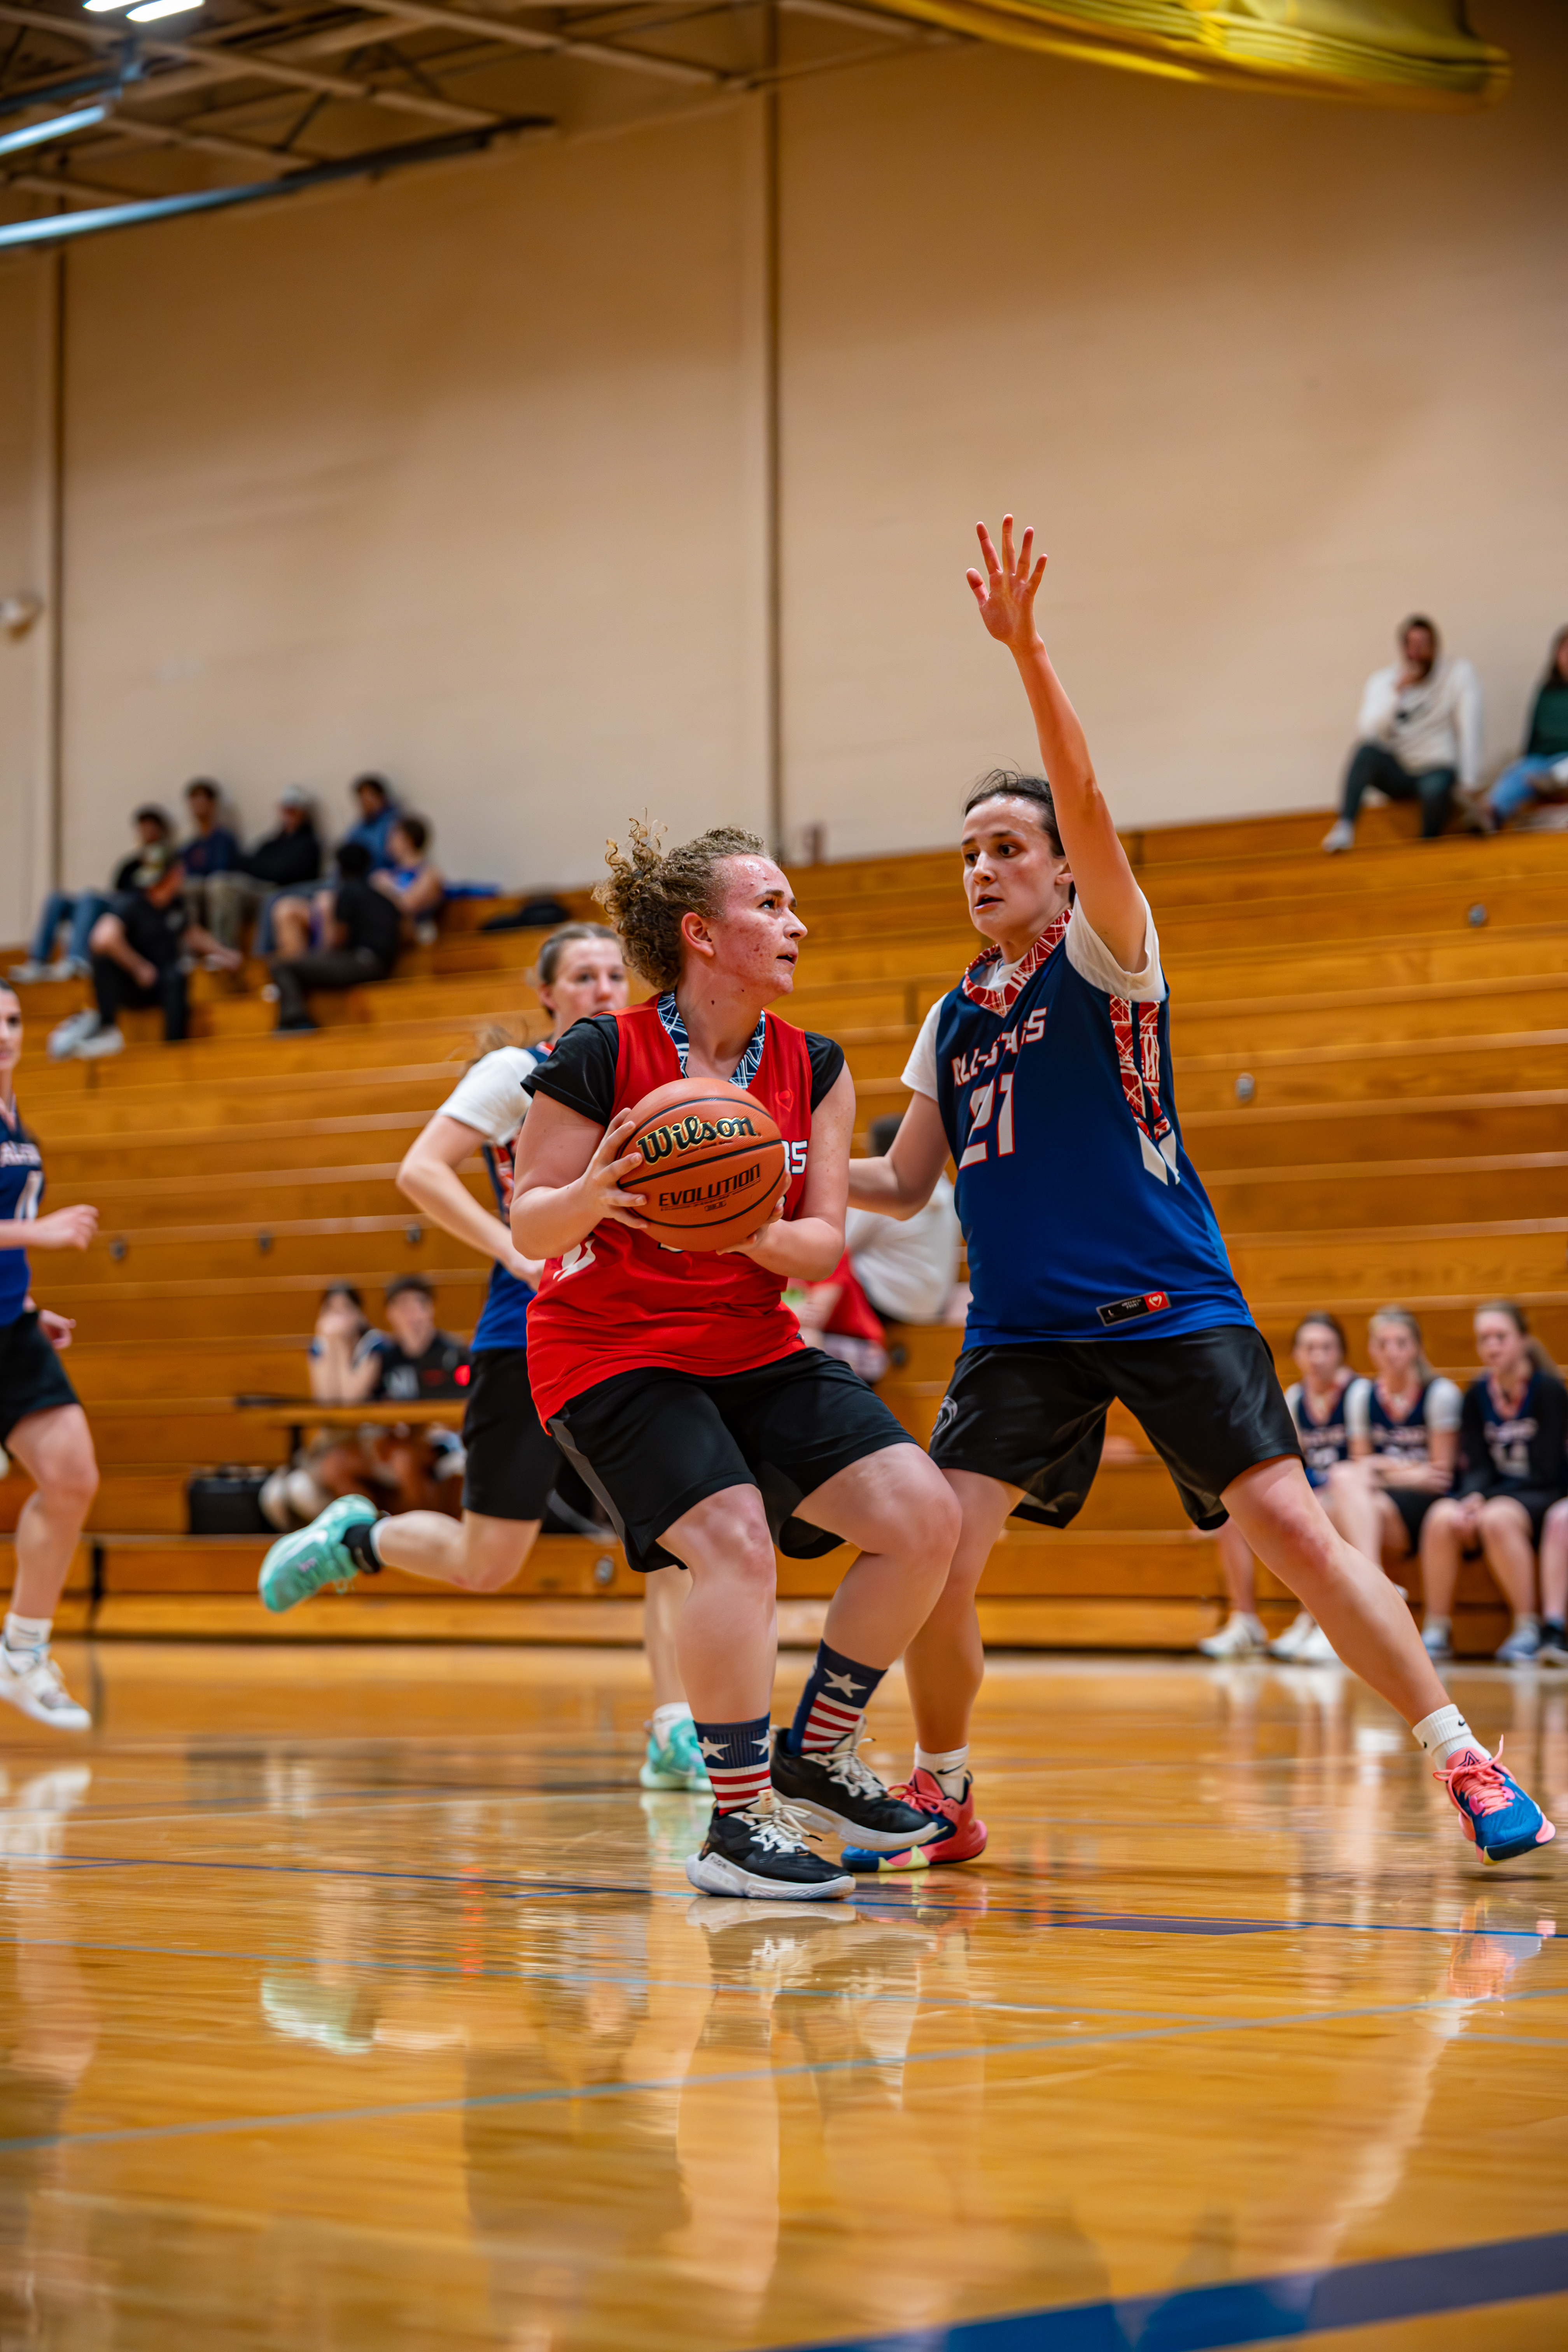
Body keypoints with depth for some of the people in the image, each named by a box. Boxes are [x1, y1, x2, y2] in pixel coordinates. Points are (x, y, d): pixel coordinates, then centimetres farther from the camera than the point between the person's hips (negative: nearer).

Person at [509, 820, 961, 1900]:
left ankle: (815, 1758, 10)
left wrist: (753, 1232, -24)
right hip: (609, 1353, -6)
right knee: (736, 1539, -28)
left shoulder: (813, 1068, 1)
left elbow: (824, 1245, -2)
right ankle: (737, 1825, -13)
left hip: (752, 1348, 6)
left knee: (924, 1515, -9)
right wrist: (593, 1194, -32)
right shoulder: (601, 1059, -14)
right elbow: (530, 1230, -10)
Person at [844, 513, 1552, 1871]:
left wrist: (1026, 648, -30)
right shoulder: (953, 1019, 15)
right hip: (1023, 1328, 5)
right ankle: (945, 1797, 14)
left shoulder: (1104, 956, -2)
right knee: (932, 1561, -8)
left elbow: (1089, 809, -20)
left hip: (1169, 1307, -5)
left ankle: (1470, 1769, -6)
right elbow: (905, 1184, 21)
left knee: (1293, 1528, -15)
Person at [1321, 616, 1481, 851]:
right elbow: (1372, 731, -16)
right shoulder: (1383, 680, 1)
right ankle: (1344, 829, -37)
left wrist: (1468, 785, -17)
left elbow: (1470, 732, -11)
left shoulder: (1459, 675, -5)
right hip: (1396, 774, 2)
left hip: (1436, 768, -2)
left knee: (1435, 787, -38)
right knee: (1367, 750, -30)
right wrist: (1397, 689, -26)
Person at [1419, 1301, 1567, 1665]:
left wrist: (1484, 1500, -19)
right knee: (1441, 1518, -27)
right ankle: (1437, 1631, -20)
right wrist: (1472, 1497, -19)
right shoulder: (1477, 1395, 8)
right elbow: (1477, 1467, 4)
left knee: (1497, 1519, -37)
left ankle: (1528, 1630, -26)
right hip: (1492, 1496, 4)